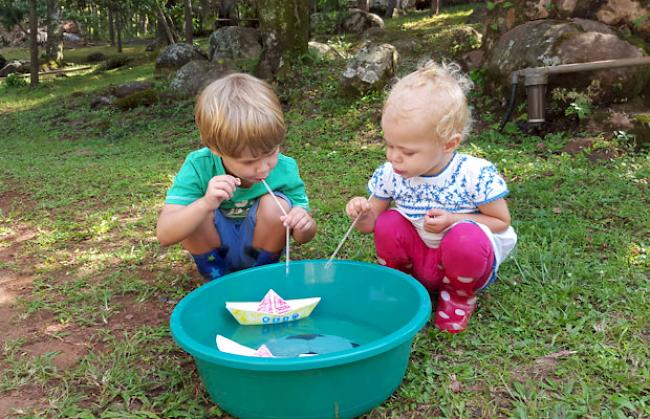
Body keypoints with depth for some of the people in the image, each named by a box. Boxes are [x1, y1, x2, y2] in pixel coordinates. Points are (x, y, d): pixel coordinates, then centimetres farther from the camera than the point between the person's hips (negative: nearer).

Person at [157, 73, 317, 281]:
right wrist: (205, 204, -49)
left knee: (275, 205, -29)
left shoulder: (284, 169, -23)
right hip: (213, 249, 0)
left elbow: (303, 237, -13)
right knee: (193, 211, -30)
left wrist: (304, 226, -39)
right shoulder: (199, 167, -26)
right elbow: (164, 235, -31)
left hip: (258, 247, 1)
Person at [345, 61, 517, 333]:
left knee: (466, 237, -35)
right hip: (418, 260, 3)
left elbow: (501, 222, -9)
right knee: (388, 223, -22)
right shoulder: (389, 174, -10)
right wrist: (363, 214, -26)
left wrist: (452, 220, -25)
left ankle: (459, 297, -3)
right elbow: (369, 225, 0)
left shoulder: (475, 175, -21)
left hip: (468, 260, -3)